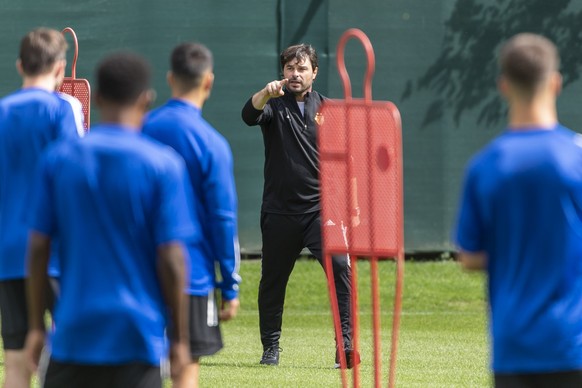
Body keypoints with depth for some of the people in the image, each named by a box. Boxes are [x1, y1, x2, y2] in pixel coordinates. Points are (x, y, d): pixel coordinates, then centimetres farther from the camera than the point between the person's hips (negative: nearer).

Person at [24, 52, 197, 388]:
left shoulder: (58, 159, 2)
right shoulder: (164, 165, -7)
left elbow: (38, 247, 3)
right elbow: (171, 259, -9)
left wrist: (36, 326, 11)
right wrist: (179, 339, 0)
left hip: (74, 333, 3)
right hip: (136, 334, -3)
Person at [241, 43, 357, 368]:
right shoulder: (275, 105, 3)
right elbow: (249, 115, -21)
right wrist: (265, 94, -42)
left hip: (321, 210, 0)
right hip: (280, 212, 0)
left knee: (340, 268, -18)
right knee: (273, 280, 9)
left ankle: (346, 344, -18)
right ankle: (271, 347, 25)